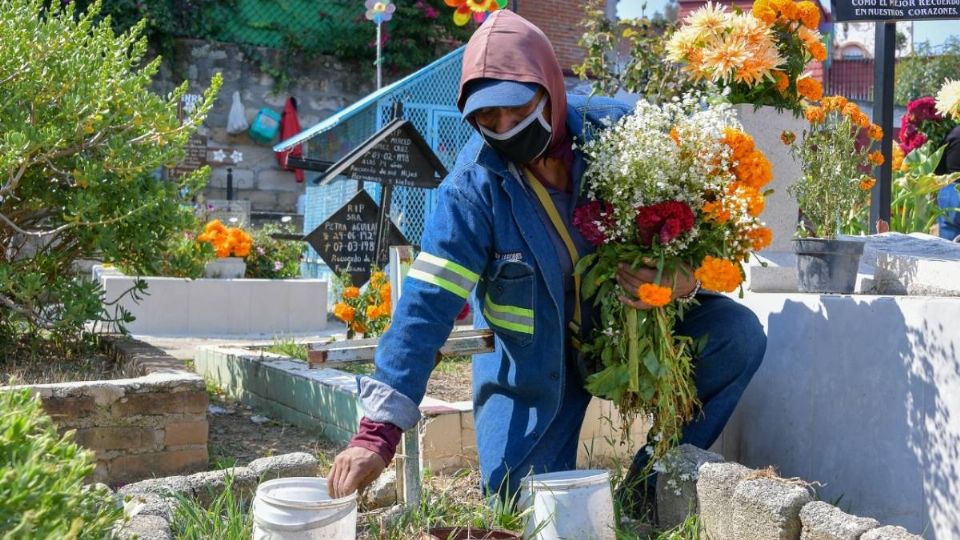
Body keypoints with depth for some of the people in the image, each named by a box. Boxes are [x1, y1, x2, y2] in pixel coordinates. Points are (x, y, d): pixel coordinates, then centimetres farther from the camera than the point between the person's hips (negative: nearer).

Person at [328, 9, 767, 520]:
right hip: (532, 357, -1)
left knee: (737, 334, -19)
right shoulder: (471, 187, -22)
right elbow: (426, 305, -26)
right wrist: (377, 431, -32)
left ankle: (652, 480, -1)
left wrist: (684, 276, -29)